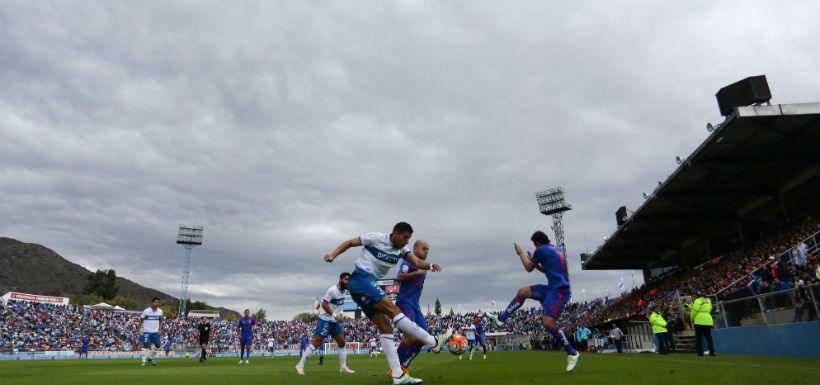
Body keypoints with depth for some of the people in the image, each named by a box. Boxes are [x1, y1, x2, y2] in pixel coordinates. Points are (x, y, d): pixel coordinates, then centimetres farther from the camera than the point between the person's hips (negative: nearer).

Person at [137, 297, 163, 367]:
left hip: (155, 332, 4)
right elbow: (141, 321, -3)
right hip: (147, 331, -4)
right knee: (145, 345, -10)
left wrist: (160, 328, 3)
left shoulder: (160, 311, -1)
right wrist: (139, 331, -7)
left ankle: (151, 358, 23)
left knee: (158, 345, 2)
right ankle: (143, 361, -2)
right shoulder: (146, 311, -12)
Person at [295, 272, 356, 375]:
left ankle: (343, 367, 16)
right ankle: (300, 365, -1)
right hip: (325, 320, -8)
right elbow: (324, 304, -22)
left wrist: (339, 317, 10)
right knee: (316, 343, -8)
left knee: (342, 342, 8)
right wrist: (335, 315, -28)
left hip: (335, 321, 9)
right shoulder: (332, 290, -19)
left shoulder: (343, 291, 8)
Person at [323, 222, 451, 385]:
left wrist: (430, 266, -28)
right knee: (393, 310, -19)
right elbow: (349, 243, -1)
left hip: (369, 284, 9)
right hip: (361, 279, -8)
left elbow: (417, 262, -7)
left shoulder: (402, 249, 8)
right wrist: (332, 255, -14)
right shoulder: (376, 238, -8)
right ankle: (434, 342, -19)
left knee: (386, 327, 1)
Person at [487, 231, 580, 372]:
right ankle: (501, 318, 11)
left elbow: (529, 268, 5)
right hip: (552, 287, 10)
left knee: (548, 322, -16)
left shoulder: (541, 250, -9)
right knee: (523, 291, 9)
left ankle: (572, 353, -3)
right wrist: (534, 262, 28)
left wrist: (520, 253, 18)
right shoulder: (558, 250, 16)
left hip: (559, 290, -10)